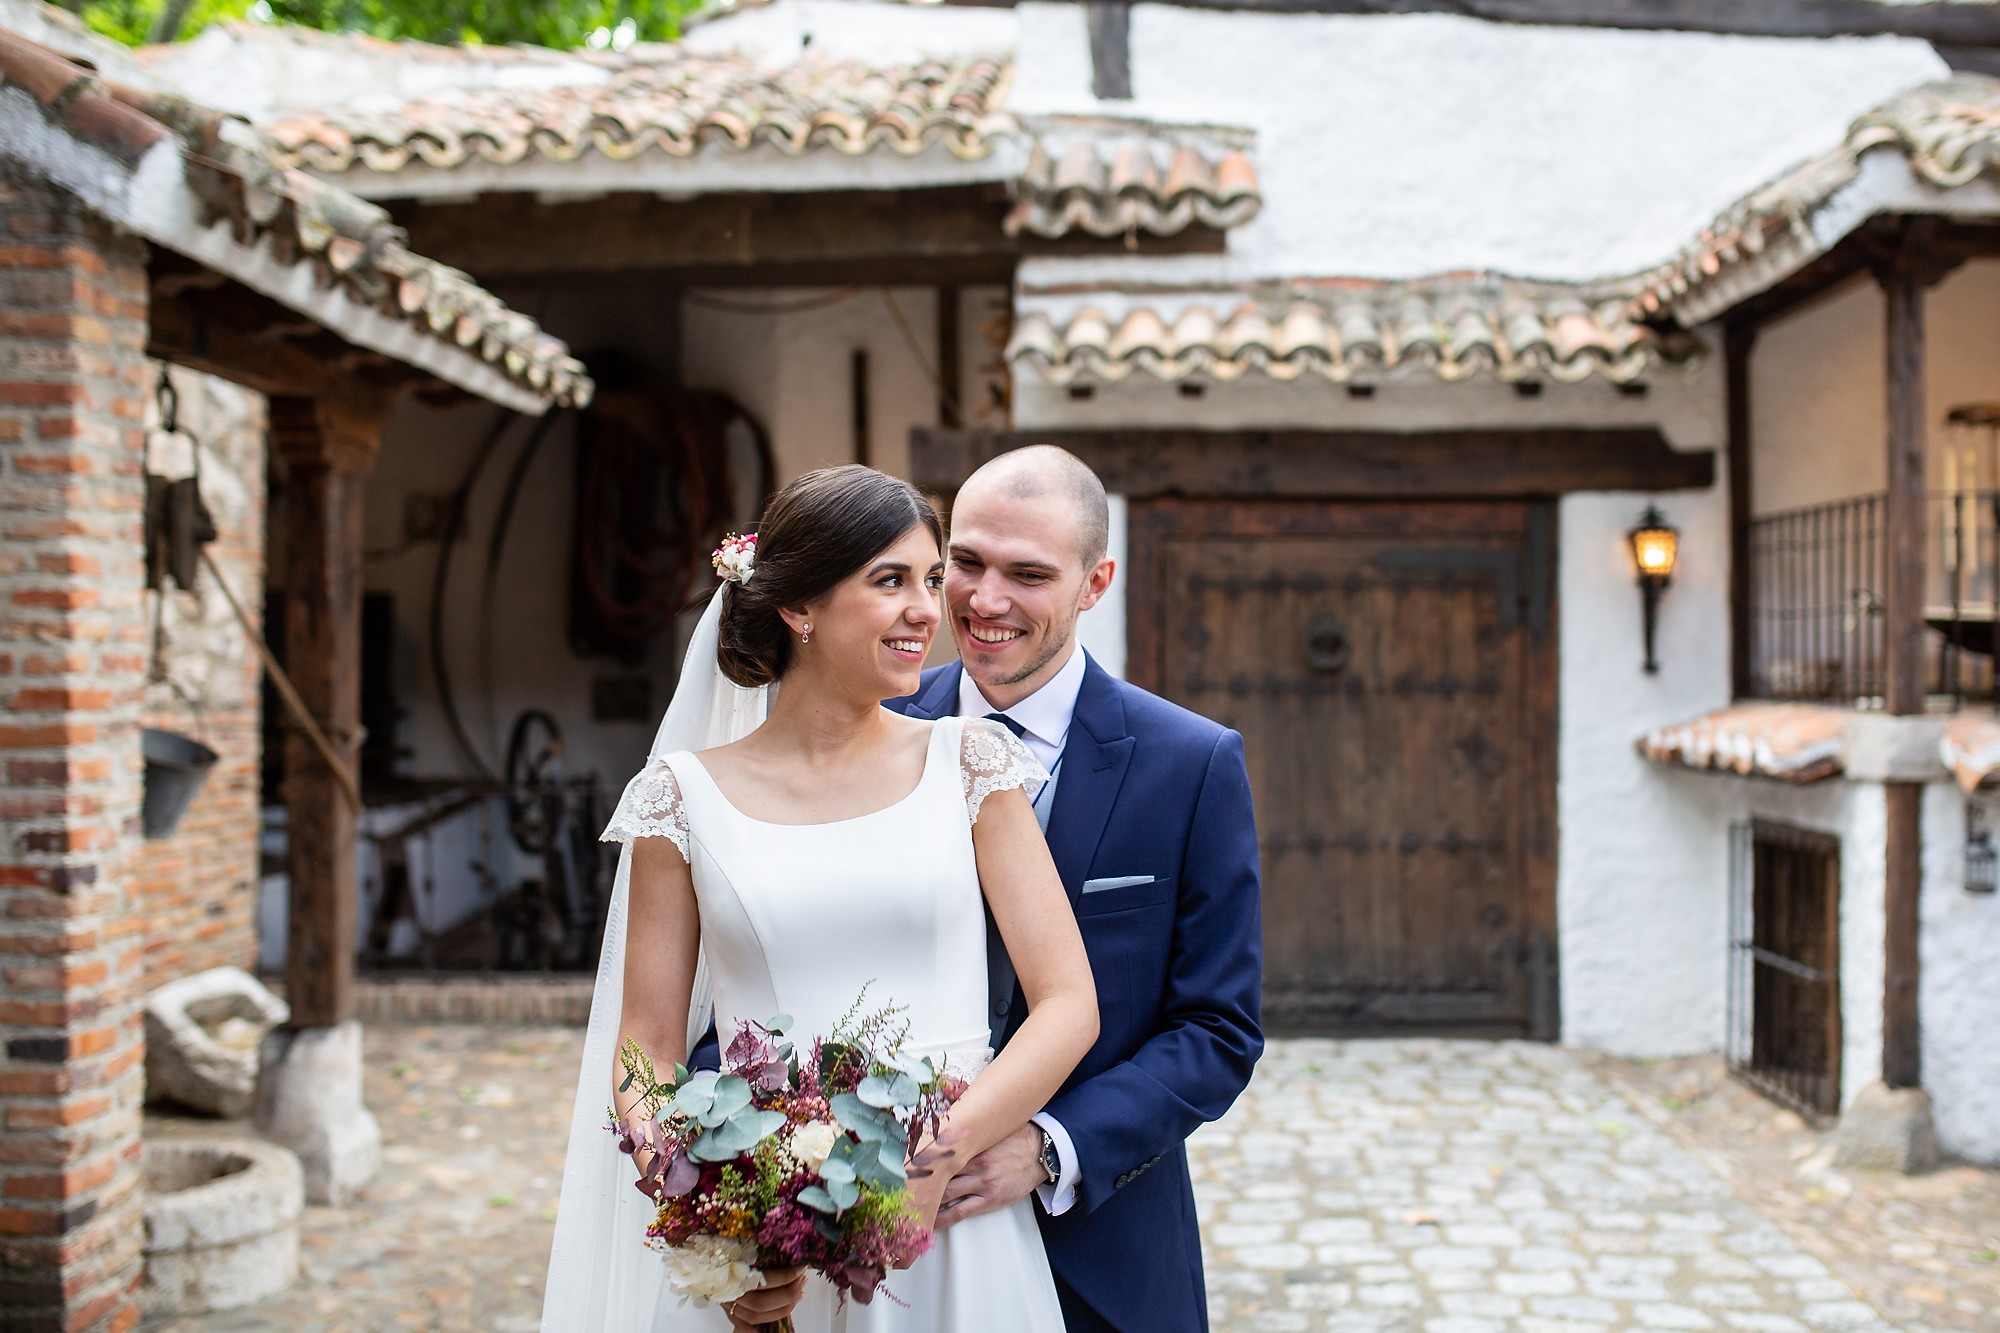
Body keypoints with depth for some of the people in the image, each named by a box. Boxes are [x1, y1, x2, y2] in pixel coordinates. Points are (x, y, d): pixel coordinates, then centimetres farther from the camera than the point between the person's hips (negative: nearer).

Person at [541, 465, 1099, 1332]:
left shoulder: (967, 763, 1)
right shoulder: (688, 796, -1)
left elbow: (1069, 1002, -4)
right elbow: (646, 1055, 1)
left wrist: (941, 1152, -18)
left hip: (952, 1227, 1)